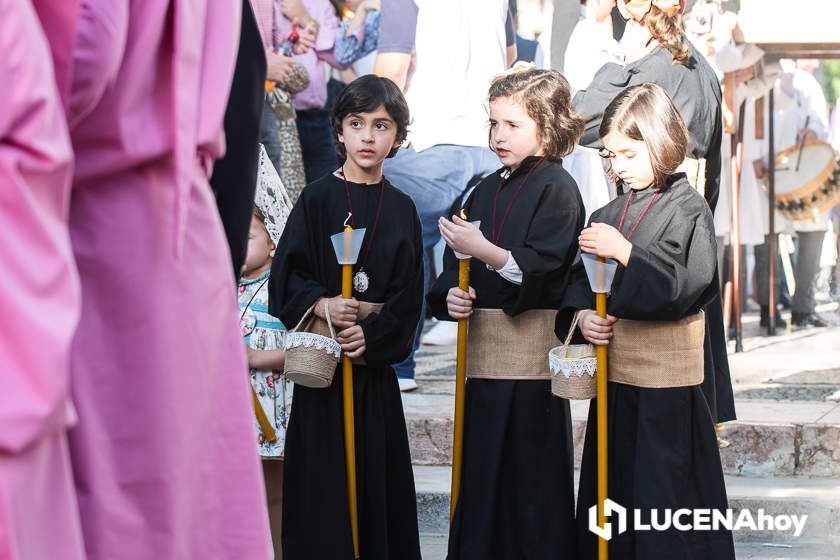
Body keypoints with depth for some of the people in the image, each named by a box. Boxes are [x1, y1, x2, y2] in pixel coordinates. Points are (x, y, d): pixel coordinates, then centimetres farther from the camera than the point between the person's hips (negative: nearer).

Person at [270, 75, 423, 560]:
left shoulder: (402, 209, 7)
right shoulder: (317, 199, 0)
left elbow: (408, 293, 3)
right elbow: (287, 275, -4)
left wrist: (372, 333, -13)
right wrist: (322, 305, -21)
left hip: (376, 362, 2)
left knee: (377, 475, 5)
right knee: (322, 478, -4)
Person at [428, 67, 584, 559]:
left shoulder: (557, 188, -5)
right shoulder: (485, 191, 17)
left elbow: (541, 269, -16)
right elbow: (454, 270, 18)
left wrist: (483, 250, -24)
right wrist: (450, 295, -3)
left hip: (533, 351, -7)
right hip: (484, 354, 7)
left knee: (532, 479, -5)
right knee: (481, 479, 8)